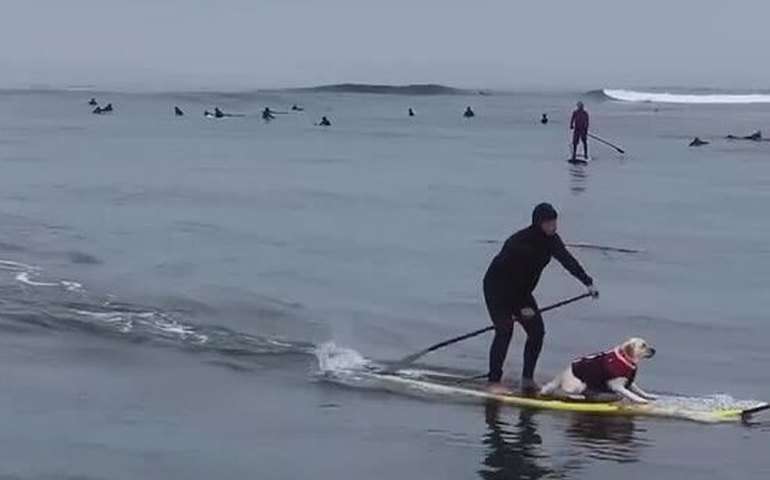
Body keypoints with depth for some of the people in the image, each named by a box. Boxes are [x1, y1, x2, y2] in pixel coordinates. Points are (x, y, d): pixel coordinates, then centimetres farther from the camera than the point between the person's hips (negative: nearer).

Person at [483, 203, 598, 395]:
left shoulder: (551, 240, -7)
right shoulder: (521, 242, -29)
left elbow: (568, 260, -10)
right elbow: (514, 276, -27)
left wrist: (588, 283, -22)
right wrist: (522, 306, -24)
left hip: (520, 291, 8)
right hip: (497, 288, -8)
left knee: (537, 331, -2)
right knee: (504, 330, -20)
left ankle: (528, 379, 8)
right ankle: (493, 381, -16)